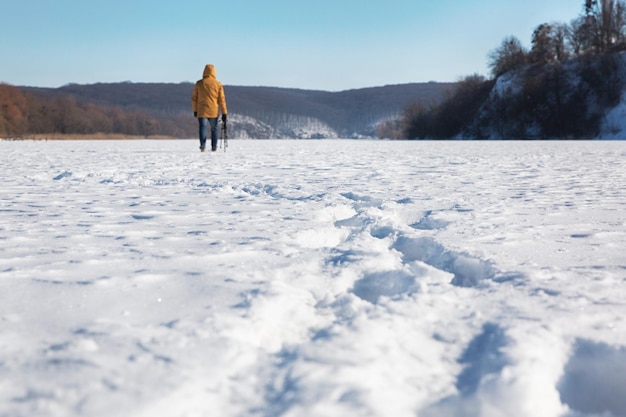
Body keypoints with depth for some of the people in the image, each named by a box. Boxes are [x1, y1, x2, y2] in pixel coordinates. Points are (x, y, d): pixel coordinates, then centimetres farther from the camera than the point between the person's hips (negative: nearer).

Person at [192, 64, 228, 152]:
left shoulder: (199, 83, 1)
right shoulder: (218, 84, -1)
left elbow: (194, 98, 6)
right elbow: (222, 99, -2)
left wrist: (195, 110, 17)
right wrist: (224, 113, 1)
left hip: (202, 111, 0)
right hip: (214, 111, 0)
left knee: (202, 127, -3)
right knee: (214, 129, 14)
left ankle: (202, 145, -21)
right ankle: (214, 147, 14)